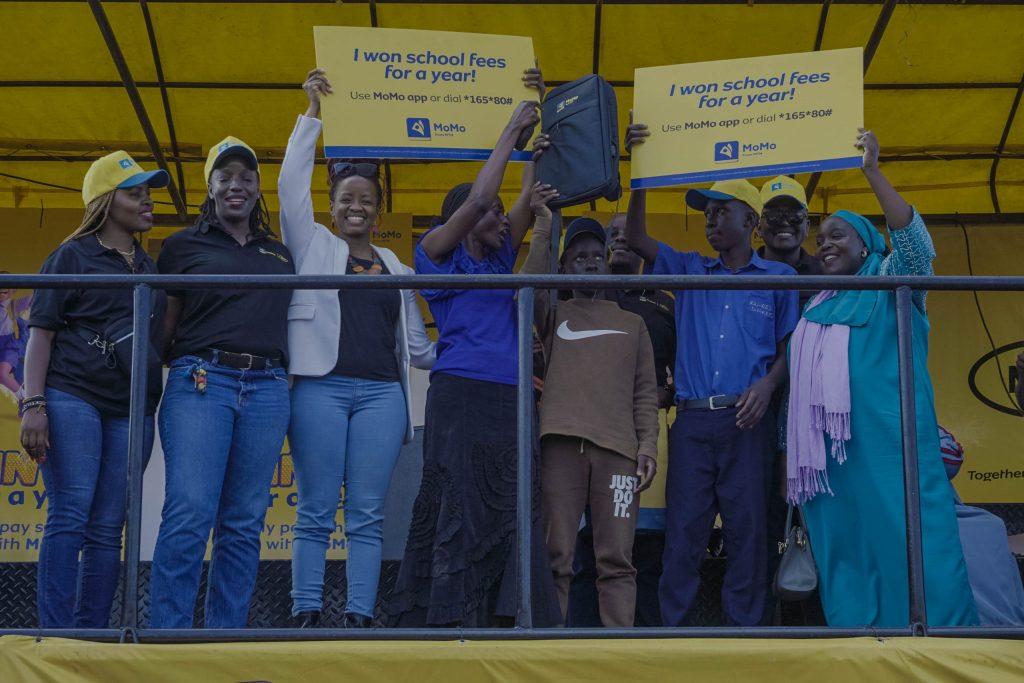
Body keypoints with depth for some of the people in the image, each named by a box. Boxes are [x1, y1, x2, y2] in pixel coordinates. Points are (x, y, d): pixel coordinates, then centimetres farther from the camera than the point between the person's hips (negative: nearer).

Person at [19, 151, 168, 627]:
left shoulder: (151, 268, 21)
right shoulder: (73, 256, 6)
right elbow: (41, 334, 0)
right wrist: (32, 404, -12)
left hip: (131, 409, 5)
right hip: (72, 397, -5)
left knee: (108, 528, 2)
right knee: (69, 517, -12)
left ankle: (91, 636, 4)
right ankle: (56, 635, -11)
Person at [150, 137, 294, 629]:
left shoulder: (279, 253, 22)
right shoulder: (183, 245, 12)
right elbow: (164, 325, 9)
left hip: (266, 388, 4)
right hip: (201, 380, -3)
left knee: (243, 524, 1)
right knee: (188, 517, -14)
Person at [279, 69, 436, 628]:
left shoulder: (396, 268, 21)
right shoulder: (313, 245, 14)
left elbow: (416, 343, 23)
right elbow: (291, 182, 3)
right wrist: (313, 114, 3)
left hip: (381, 392, 3)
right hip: (321, 387, -2)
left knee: (367, 514, -1)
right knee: (316, 512, -5)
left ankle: (360, 618, 0)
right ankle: (306, 617, -3)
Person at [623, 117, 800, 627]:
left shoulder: (779, 277, 10)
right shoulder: (689, 270, 18)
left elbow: (790, 347, 7)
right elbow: (636, 239, 9)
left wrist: (768, 384, -12)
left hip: (746, 420, -2)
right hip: (692, 419, 2)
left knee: (747, 529, -2)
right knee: (682, 531, -2)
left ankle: (743, 630, 2)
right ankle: (671, 629, 0)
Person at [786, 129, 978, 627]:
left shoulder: (890, 282, 9)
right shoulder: (816, 310, 26)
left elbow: (916, 244, -13)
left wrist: (872, 173, -19)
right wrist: (789, 453, 20)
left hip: (890, 448, -6)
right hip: (830, 453, 6)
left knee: (909, 541, -14)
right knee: (842, 553, 3)